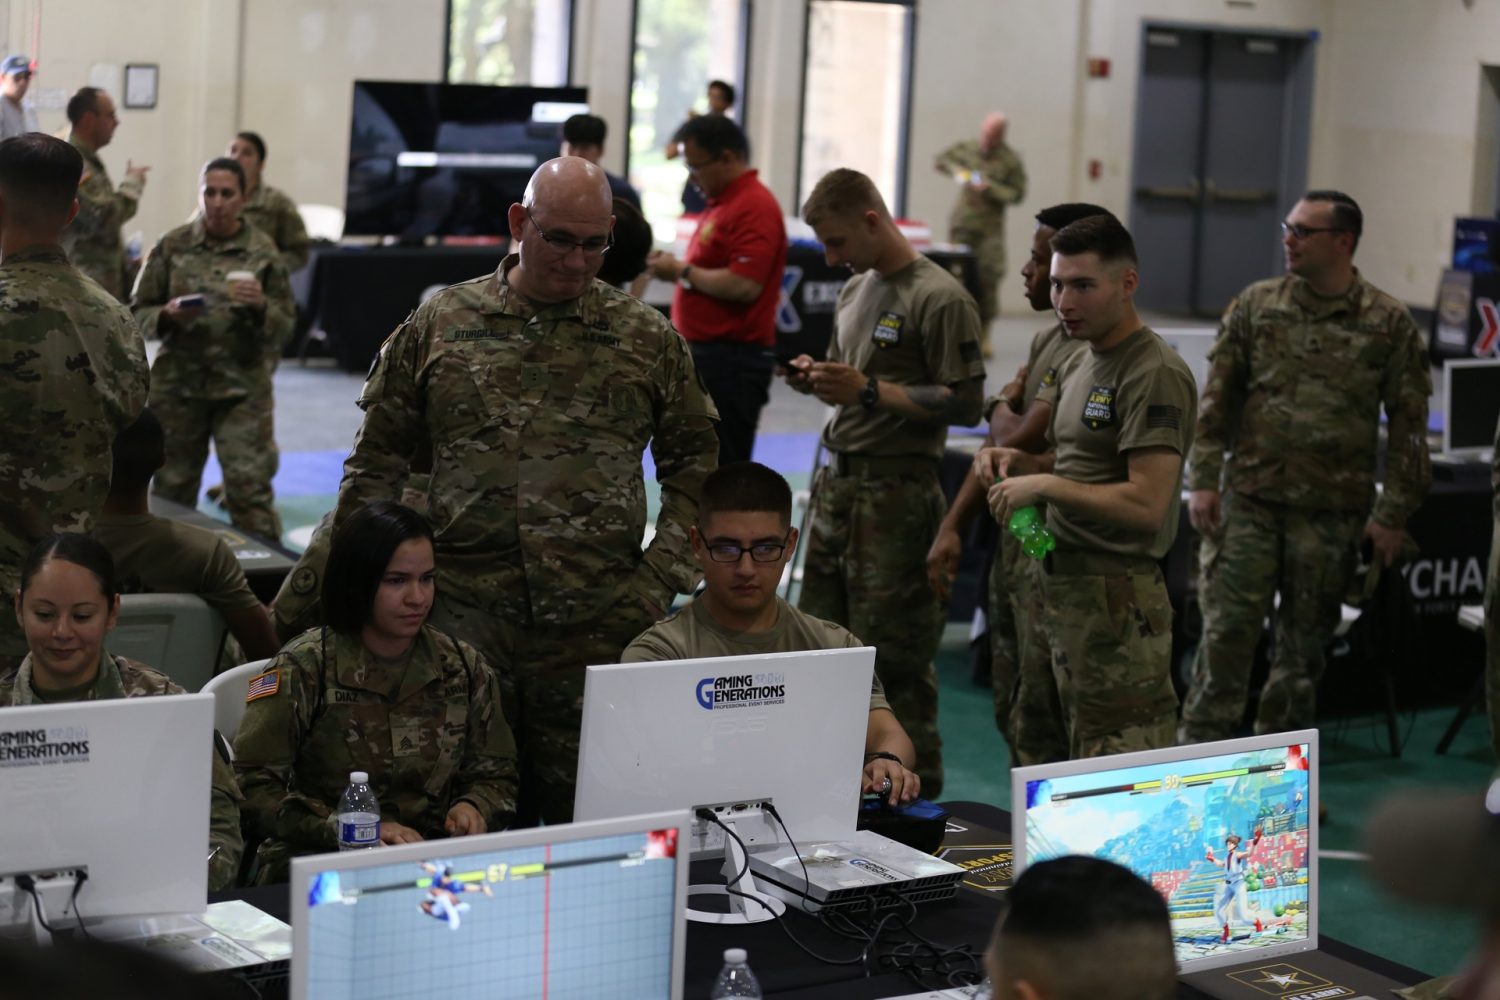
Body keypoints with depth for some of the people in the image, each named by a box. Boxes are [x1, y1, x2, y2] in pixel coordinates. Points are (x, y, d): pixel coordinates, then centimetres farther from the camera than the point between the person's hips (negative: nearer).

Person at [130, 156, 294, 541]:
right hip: (178, 383, 2)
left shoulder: (262, 252, 1)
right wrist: (168, 315, -14)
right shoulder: (172, 246, 2)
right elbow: (138, 312, 7)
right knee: (171, 488, 9)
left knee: (250, 487, -8)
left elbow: (284, 326, 3)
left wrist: (261, 307, -17)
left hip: (243, 387, -2)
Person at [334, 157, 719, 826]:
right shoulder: (438, 324, 7)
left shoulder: (648, 338, 7)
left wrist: (663, 577, 0)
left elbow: (694, 464, 10)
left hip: (598, 629, 0)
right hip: (462, 619, 0)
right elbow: (377, 461, 10)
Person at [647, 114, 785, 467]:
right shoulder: (722, 203, 16)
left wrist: (682, 271, -14)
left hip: (731, 361, -11)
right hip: (707, 355, 11)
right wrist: (675, 267, 7)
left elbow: (744, 285, -26)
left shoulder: (754, 206, -16)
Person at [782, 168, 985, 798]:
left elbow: (964, 404, -15)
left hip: (895, 492, -8)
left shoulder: (939, 299, -11)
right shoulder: (856, 290, 15)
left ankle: (917, 796, 7)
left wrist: (868, 389, -18)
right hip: (836, 480, 8)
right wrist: (817, 379, 5)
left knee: (892, 655, -3)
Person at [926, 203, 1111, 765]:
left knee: (1040, 722, -5)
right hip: (1015, 537, 10)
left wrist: (1002, 408, 2)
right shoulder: (1048, 340, 12)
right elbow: (997, 443, 16)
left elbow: (1019, 442, -20)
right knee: (1012, 712, 17)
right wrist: (954, 526, 11)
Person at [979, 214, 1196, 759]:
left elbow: (1146, 503, -23)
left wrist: (1043, 485, -18)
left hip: (1116, 596, -10)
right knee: (1083, 761, 16)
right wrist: (1018, 462, 8)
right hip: (1065, 586, 10)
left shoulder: (1155, 374, -15)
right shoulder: (1080, 365, 16)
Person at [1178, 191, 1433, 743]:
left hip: (1332, 511, 0)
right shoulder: (1256, 304, 3)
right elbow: (1217, 398, 6)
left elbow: (1408, 424, 1)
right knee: (1226, 630, -4)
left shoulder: (1389, 323, -1)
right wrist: (1203, 480, -2)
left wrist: (1392, 512, -3)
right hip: (1249, 498, 1)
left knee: (1303, 640, 9)